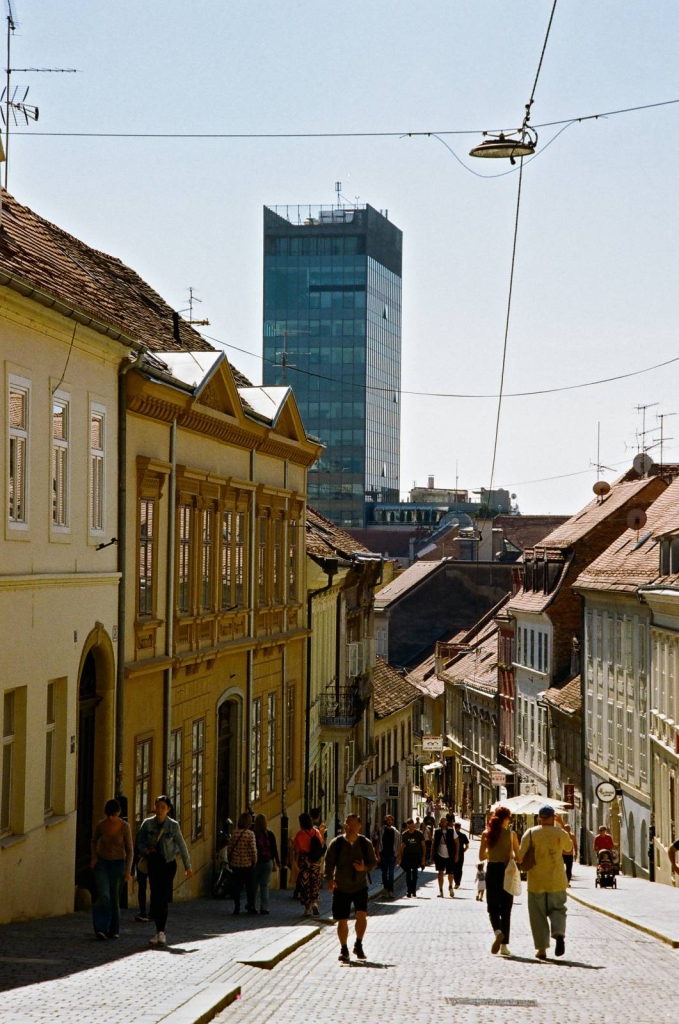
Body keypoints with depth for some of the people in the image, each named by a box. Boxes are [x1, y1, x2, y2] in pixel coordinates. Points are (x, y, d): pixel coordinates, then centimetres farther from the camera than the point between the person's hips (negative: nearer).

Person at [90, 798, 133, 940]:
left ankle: (114, 930, 16)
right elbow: (94, 841, 15)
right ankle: (101, 928, -15)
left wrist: (127, 871, -7)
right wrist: (94, 857, 2)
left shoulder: (124, 827, -11)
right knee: (103, 895, -16)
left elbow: (129, 850, -4)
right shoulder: (100, 825, -6)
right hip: (102, 863, 1)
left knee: (114, 898, 2)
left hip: (118, 864, -1)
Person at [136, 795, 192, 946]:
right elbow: (140, 842, 10)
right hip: (153, 863, 2)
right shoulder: (147, 823, 0)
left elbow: (182, 846, 2)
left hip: (168, 864, -2)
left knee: (162, 898, -10)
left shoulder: (173, 825, -4)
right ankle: (160, 932, 8)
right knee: (155, 897, -1)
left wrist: (187, 866, 5)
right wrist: (145, 851, -12)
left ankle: (161, 932, -9)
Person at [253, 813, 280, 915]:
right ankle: (264, 907, -1)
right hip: (268, 862, 2)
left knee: (254, 885, 11)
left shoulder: (253, 834, -9)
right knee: (264, 885, 5)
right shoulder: (270, 834, -2)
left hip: (256, 863, -2)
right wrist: (277, 862, 12)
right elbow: (274, 849, 2)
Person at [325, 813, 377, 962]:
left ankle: (358, 944, 7)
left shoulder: (365, 843, -1)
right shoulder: (337, 843, -4)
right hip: (341, 887, 0)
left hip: (360, 886, 0)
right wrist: (329, 879, -16)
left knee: (362, 915, -15)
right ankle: (344, 950, 19)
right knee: (342, 921, 2)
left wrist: (364, 867, -16)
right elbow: (329, 862, -3)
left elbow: (373, 862, 5)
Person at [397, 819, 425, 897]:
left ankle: (413, 890, 6)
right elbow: (402, 846, 10)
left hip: (416, 855, -2)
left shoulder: (419, 834, -1)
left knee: (414, 873, 0)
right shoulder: (404, 834, 5)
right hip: (407, 855, 2)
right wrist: (399, 856, 4)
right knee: (408, 873, 0)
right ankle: (409, 890, 3)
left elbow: (423, 846, 2)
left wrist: (423, 856, -5)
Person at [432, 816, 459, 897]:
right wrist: (432, 855, 3)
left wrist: (456, 854, -4)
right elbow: (433, 844, 7)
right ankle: (441, 891, 2)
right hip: (439, 856, 1)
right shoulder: (437, 832, 1)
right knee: (440, 873, -3)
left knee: (450, 873, 3)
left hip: (449, 856, -1)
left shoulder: (451, 831, -3)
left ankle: (450, 887, 32)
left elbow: (457, 843, 1)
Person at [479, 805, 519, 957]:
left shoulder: (487, 834, -2)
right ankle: (504, 945, 6)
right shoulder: (511, 834, -5)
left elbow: (481, 856, 1)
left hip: (492, 871, 0)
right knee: (506, 910, 8)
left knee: (493, 908, 7)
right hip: (507, 872, 0)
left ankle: (498, 931, -23)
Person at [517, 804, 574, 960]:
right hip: (557, 882, 1)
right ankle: (559, 933, -16)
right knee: (557, 910, 12)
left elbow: (521, 857, -9)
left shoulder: (530, 833, -7)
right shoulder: (561, 833, -3)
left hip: (536, 882, -1)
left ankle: (541, 949, 6)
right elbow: (569, 848, 19)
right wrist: (562, 826, 22)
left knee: (538, 915, 7)